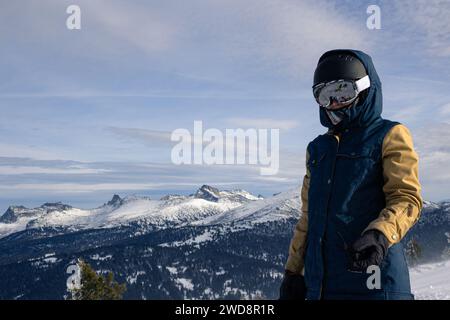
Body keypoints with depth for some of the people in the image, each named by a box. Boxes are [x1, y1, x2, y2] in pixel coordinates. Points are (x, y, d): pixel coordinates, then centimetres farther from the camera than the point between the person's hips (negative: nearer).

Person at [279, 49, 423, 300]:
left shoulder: (389, 136, 3)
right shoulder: (318, 149, 21)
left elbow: (407, 197, -7)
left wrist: (380, 234, -26)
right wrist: (294, 270, 17)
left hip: (372, 281, -6)